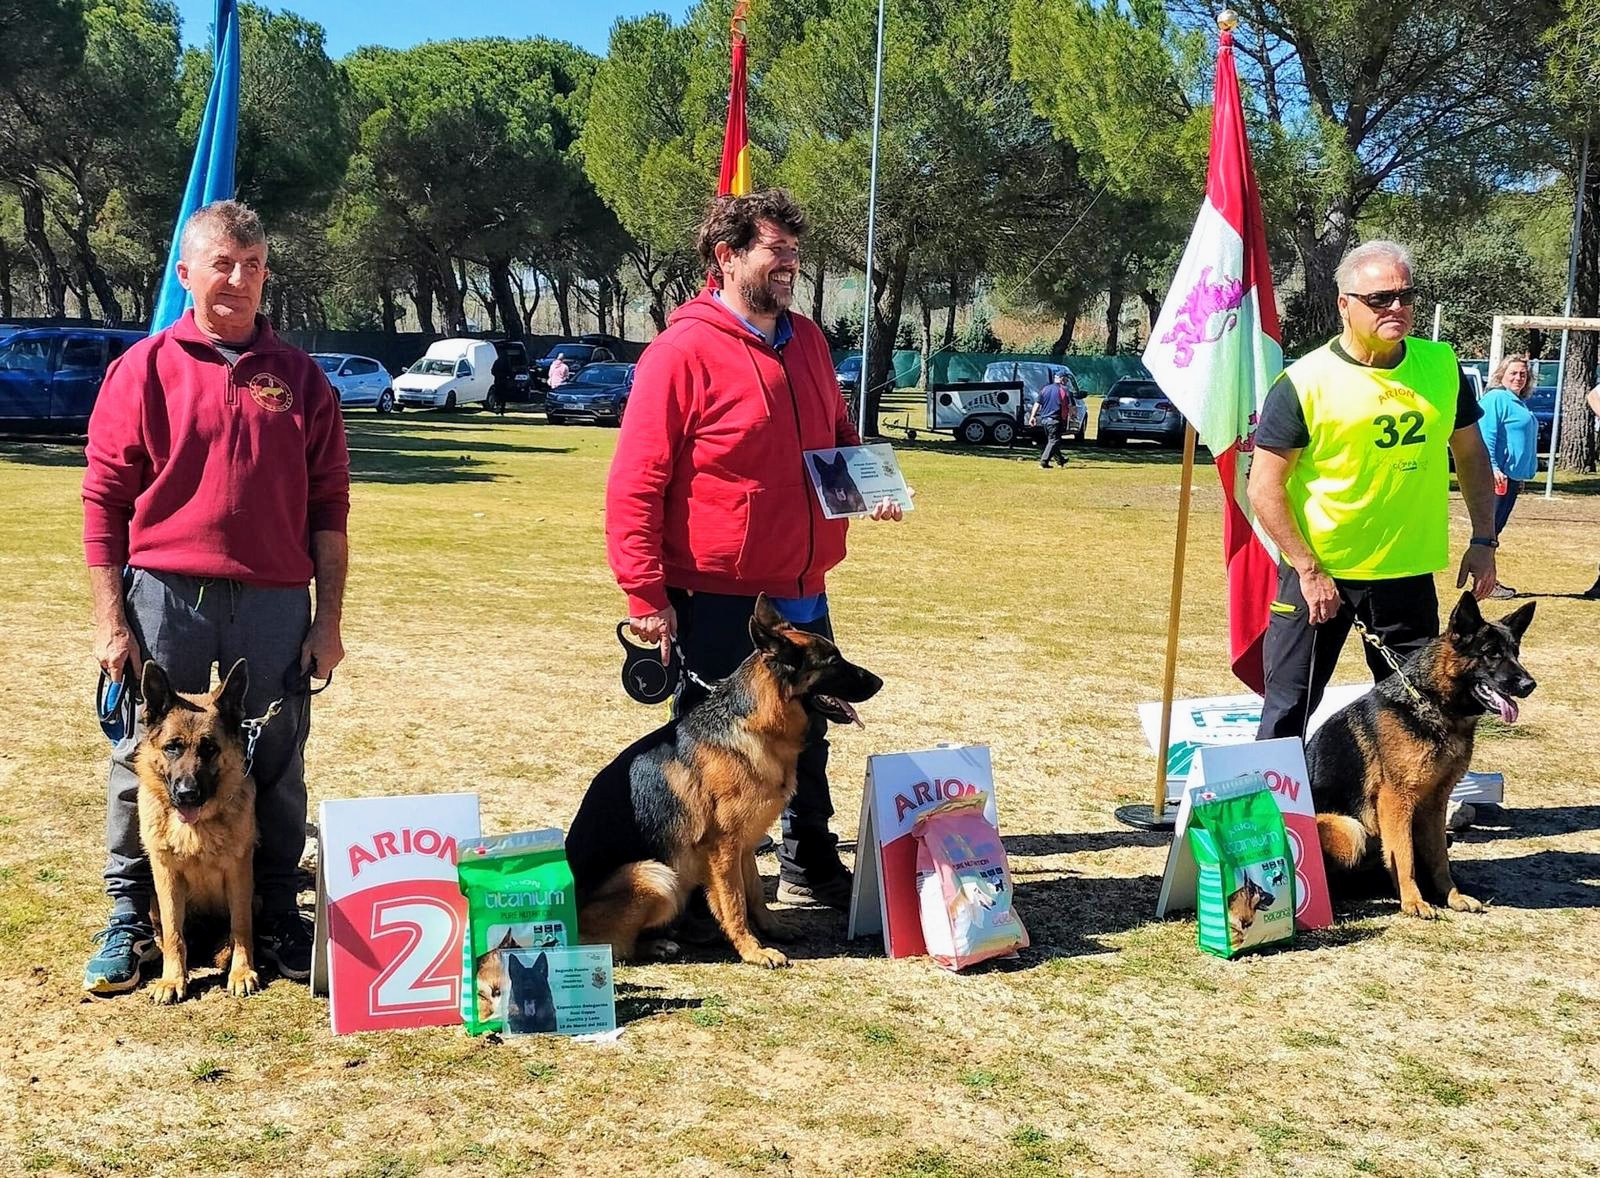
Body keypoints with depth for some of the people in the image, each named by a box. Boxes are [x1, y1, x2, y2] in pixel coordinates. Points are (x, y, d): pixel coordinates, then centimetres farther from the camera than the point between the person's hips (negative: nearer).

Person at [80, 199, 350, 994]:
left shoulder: (300, 378, 7)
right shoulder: (144, 370, 2)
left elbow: (327, 508, 8)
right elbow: (104, 499, 0)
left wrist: (328, 620, 4)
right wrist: (111, 620, -5)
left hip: (276, 603, 1)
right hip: (165, 597, -1)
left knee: (276, 769, 8)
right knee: (147, 762, 6)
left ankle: (278, 917, 20)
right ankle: (129, 916, 20)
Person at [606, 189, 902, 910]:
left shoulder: (806, 341, 8)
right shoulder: (683, 351, -15)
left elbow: (837, 434, 24)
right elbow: (635, 483, -17)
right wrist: (646, 595, -20)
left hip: (804, 594, 8)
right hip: (717, 602, -8)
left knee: (806, 737, 21)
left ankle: (810, 870, 39)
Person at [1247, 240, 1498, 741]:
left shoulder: (1442, 367, 1)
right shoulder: (1304, 382, -12)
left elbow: (1470, 452, 14)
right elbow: (1265, 487, -12)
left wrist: (1483, 540, 5)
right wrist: (1309, 571, -15)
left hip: (1408, 573, 4)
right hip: (1318, 573, -4)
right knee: (1288, 710, 5)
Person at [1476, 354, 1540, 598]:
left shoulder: (1518, 403, 21)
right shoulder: (1496, 399, -10)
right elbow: (1486, 436, -18)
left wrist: (1521, 477, 25)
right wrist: (1493, 468, -26)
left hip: (1512, 477, 10)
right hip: (1497, 476, -10)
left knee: (1495, 529, 12)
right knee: (1489, 527, -7)